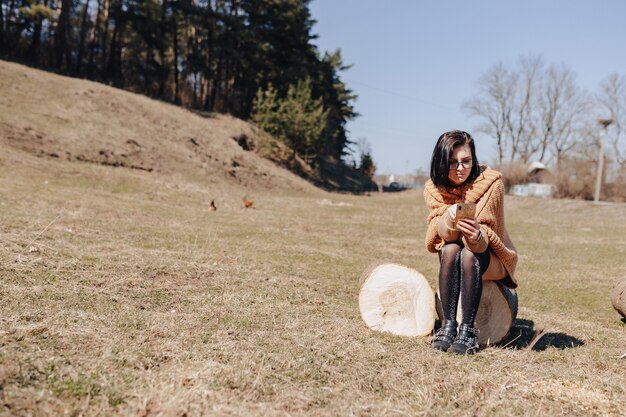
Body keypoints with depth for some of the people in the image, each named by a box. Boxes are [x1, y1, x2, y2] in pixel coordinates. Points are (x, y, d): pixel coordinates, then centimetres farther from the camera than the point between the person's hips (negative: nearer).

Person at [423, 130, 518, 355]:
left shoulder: (491, 182, -17)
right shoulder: (434, 188, -9)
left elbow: (487, 235, -22)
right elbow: (442, 232, -20)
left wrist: (476, 234, -47)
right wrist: (449, 219, -44)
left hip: (490, 256, -2)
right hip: (451, 256, 2)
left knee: (468, 255, -34)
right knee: (450, 250, -32)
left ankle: (467, 329, -30)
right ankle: (448, 325, -29)